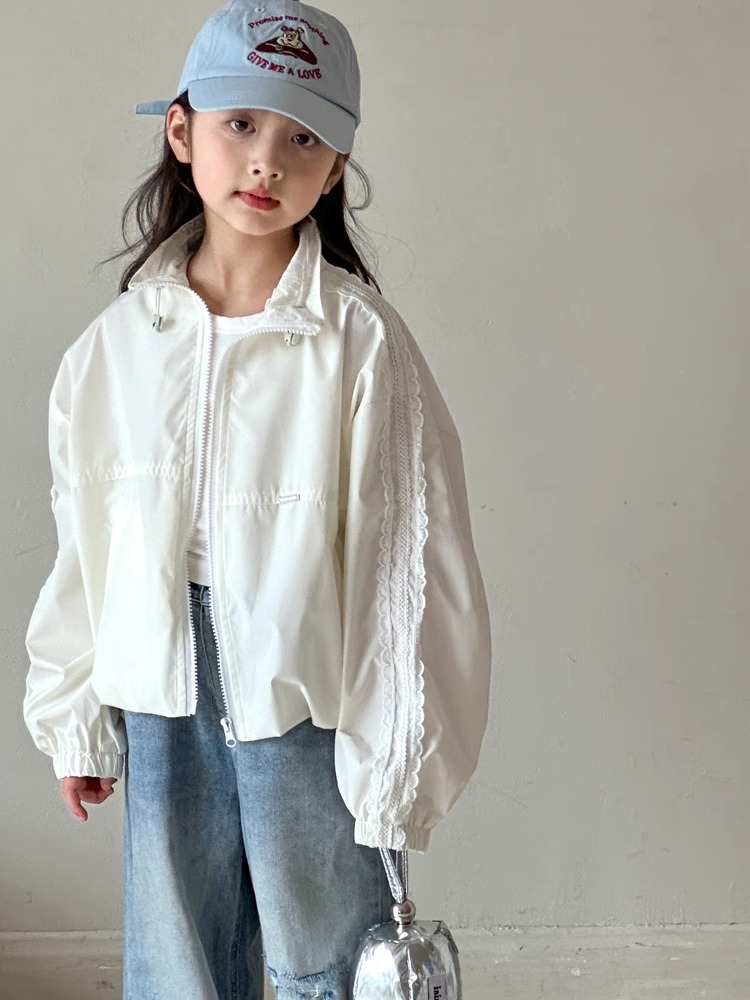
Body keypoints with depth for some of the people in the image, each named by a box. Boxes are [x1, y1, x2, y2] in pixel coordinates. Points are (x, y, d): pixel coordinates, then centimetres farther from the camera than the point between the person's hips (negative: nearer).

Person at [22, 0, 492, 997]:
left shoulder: (362, 341, -13)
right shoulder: (119, 340, 0)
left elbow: (408, 559, -11)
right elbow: (84, 540, 7)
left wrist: (393, 767, -9)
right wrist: (75, 716, 11)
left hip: (308, 700, -3)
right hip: (163, 699, 4)